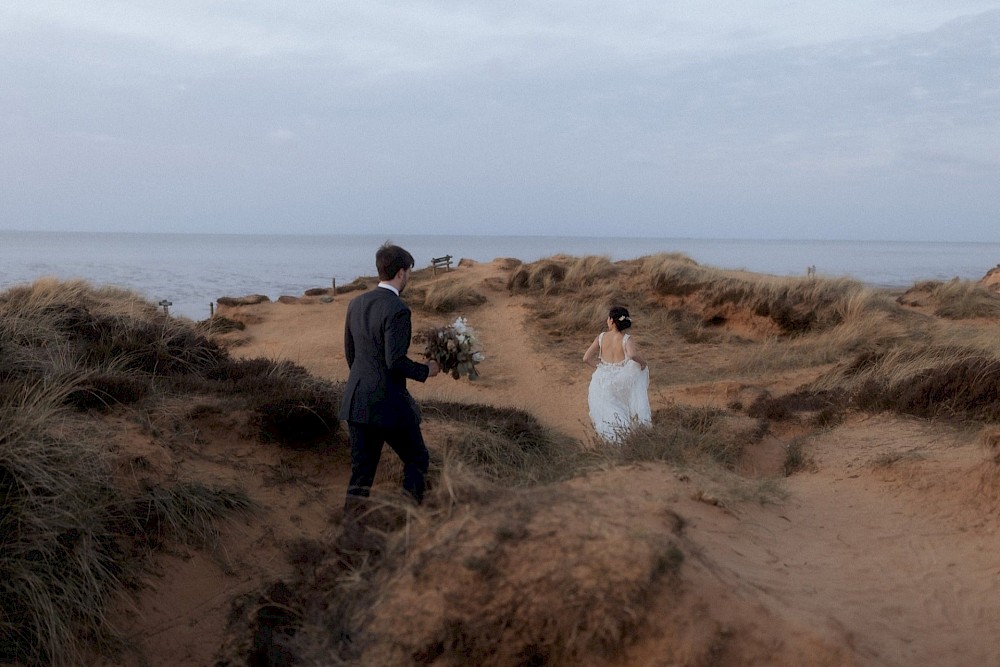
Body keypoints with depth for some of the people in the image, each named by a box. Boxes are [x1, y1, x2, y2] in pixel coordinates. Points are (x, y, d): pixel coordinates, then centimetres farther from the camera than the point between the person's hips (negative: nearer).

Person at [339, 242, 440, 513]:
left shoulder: (356, 303, 7)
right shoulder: (397, 310, -17)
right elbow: (395, 361, -21)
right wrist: (426, 370, -4)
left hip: (356, 400, 7)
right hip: (388, 402, -7)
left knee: (362, 469, 13)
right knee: (416, 461, 12)